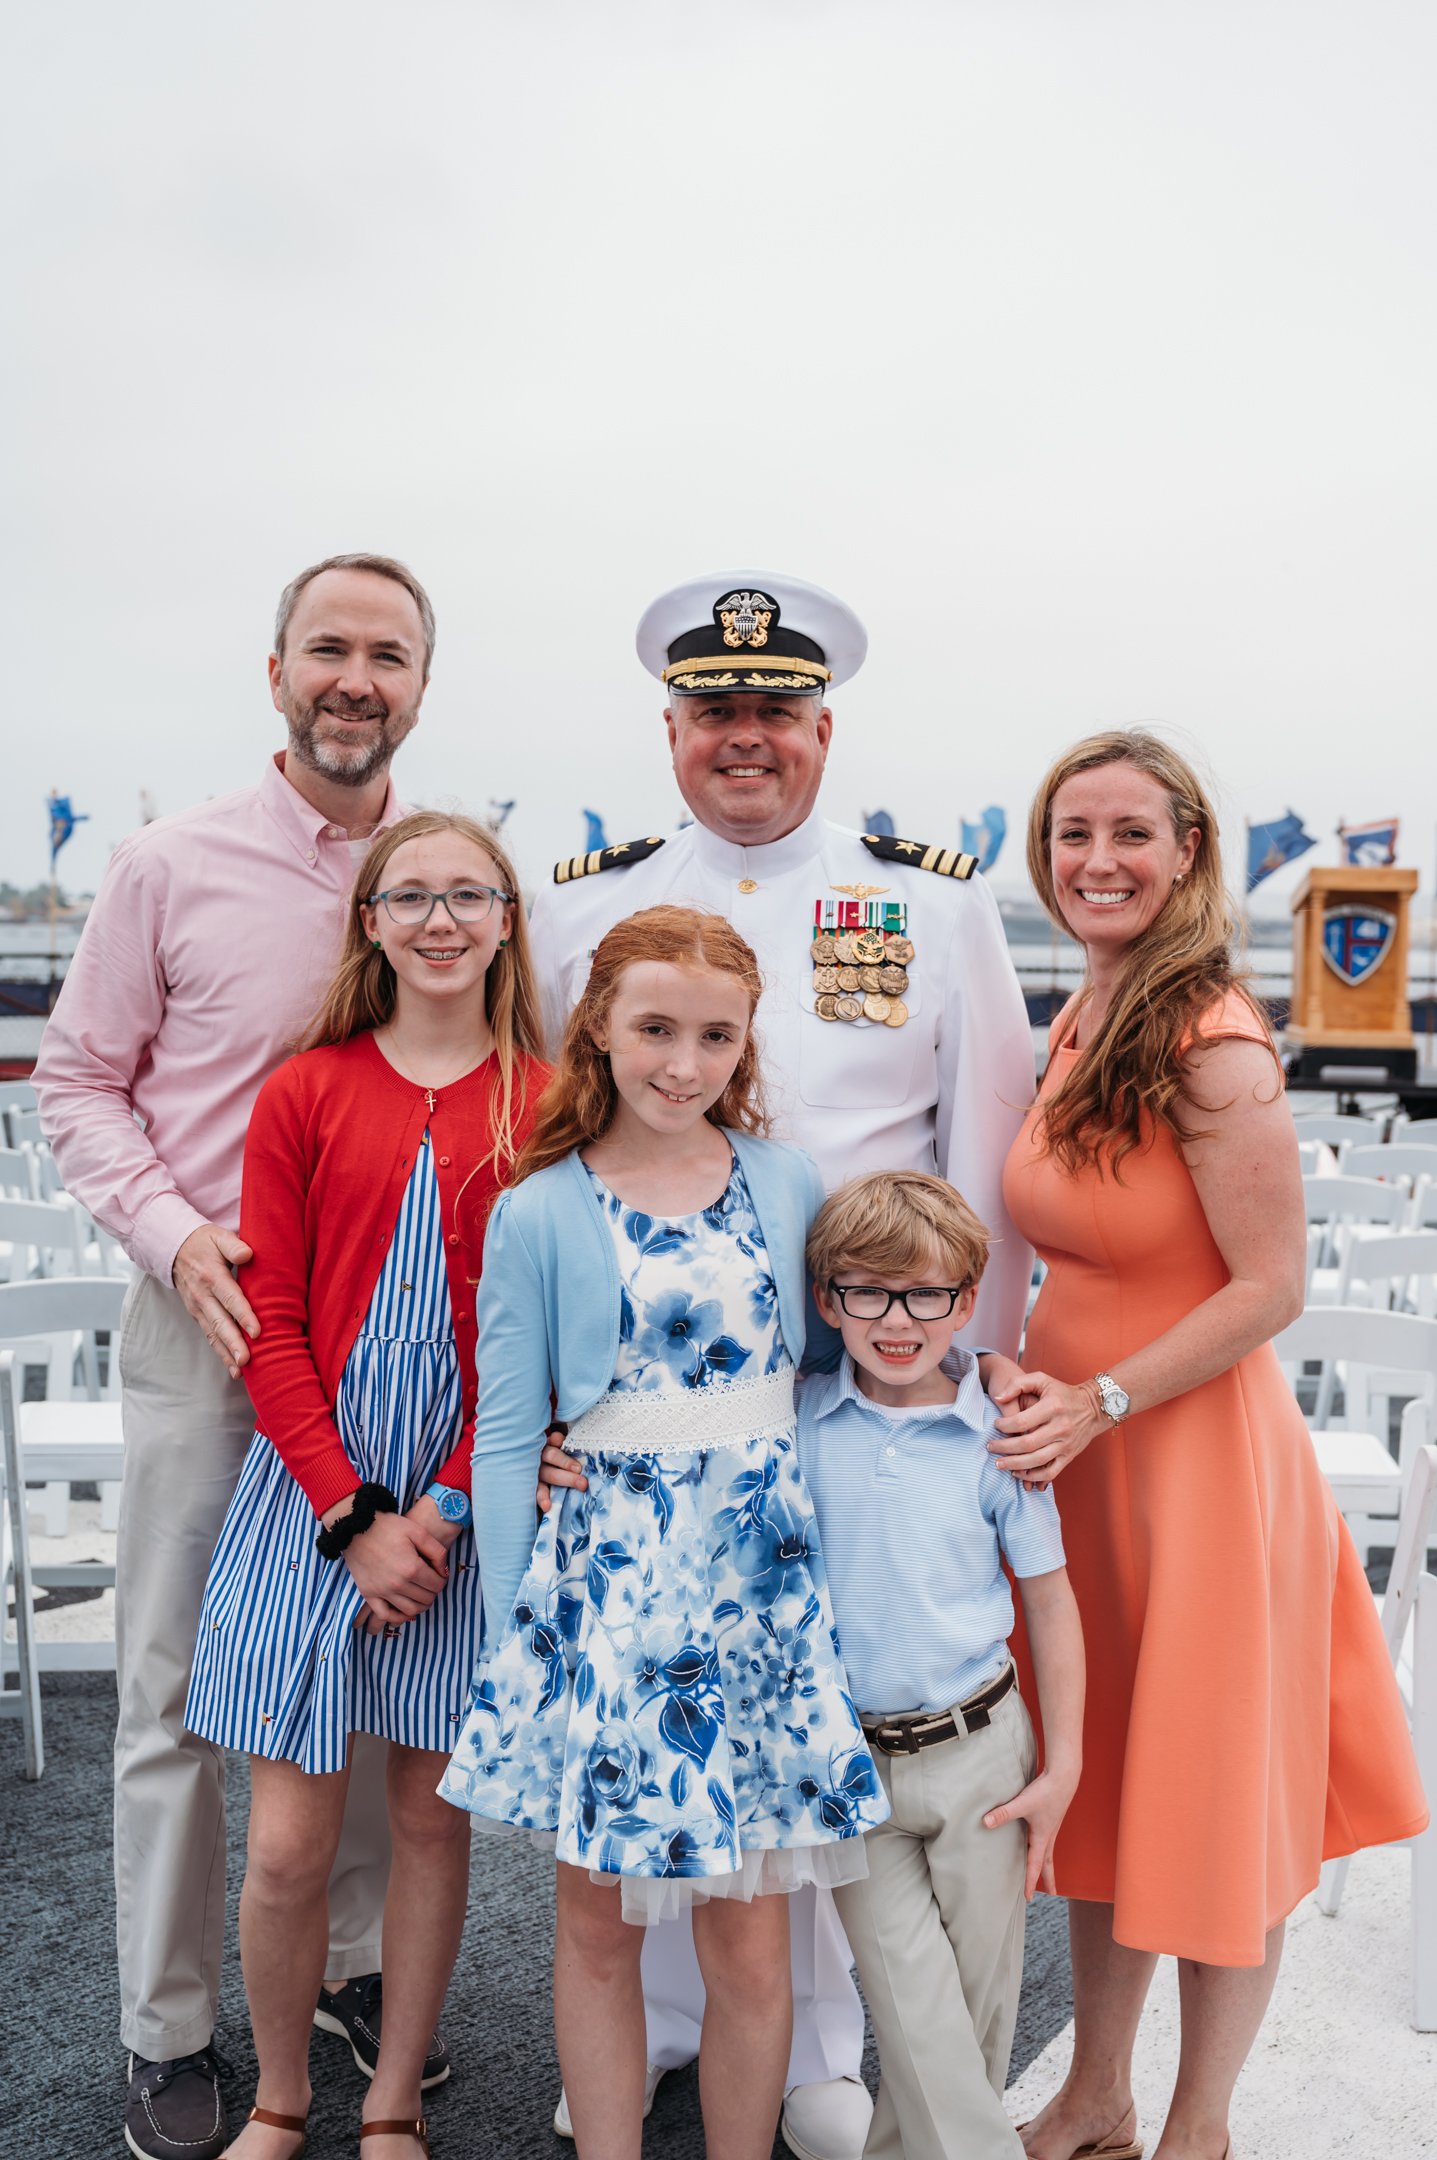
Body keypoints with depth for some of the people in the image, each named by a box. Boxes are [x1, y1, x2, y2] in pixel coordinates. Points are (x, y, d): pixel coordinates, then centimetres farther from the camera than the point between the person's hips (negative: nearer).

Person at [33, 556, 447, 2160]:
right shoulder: (171, 865, -4)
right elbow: (78, 1080, 1)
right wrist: (172, 1233, -13)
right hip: (209, 1324, -2)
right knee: (176, 1688, 8)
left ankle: (350, 1960, 36)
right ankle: (169, 2029, 28)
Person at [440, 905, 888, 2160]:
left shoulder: (789, 1186, 2)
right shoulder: (540, 1213, -4)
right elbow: (506, 1437, -1)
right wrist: (515, 1627, -3)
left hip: (761, 1576, 1)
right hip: (606, 1578, -1)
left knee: (750, 1937, 9)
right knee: (597, 1924, 13)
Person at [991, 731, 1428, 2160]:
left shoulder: (1213, 1042, -19)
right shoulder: (1080, 1022, 5)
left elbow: (1270, 1289, -19)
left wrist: (1099, 1400, -18)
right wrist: (1022, 1373, 1)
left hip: (1197, 1458, -8)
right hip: (1072, 1450, 8)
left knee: (1212, 1802, 11)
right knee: (1101, 1786, 20)